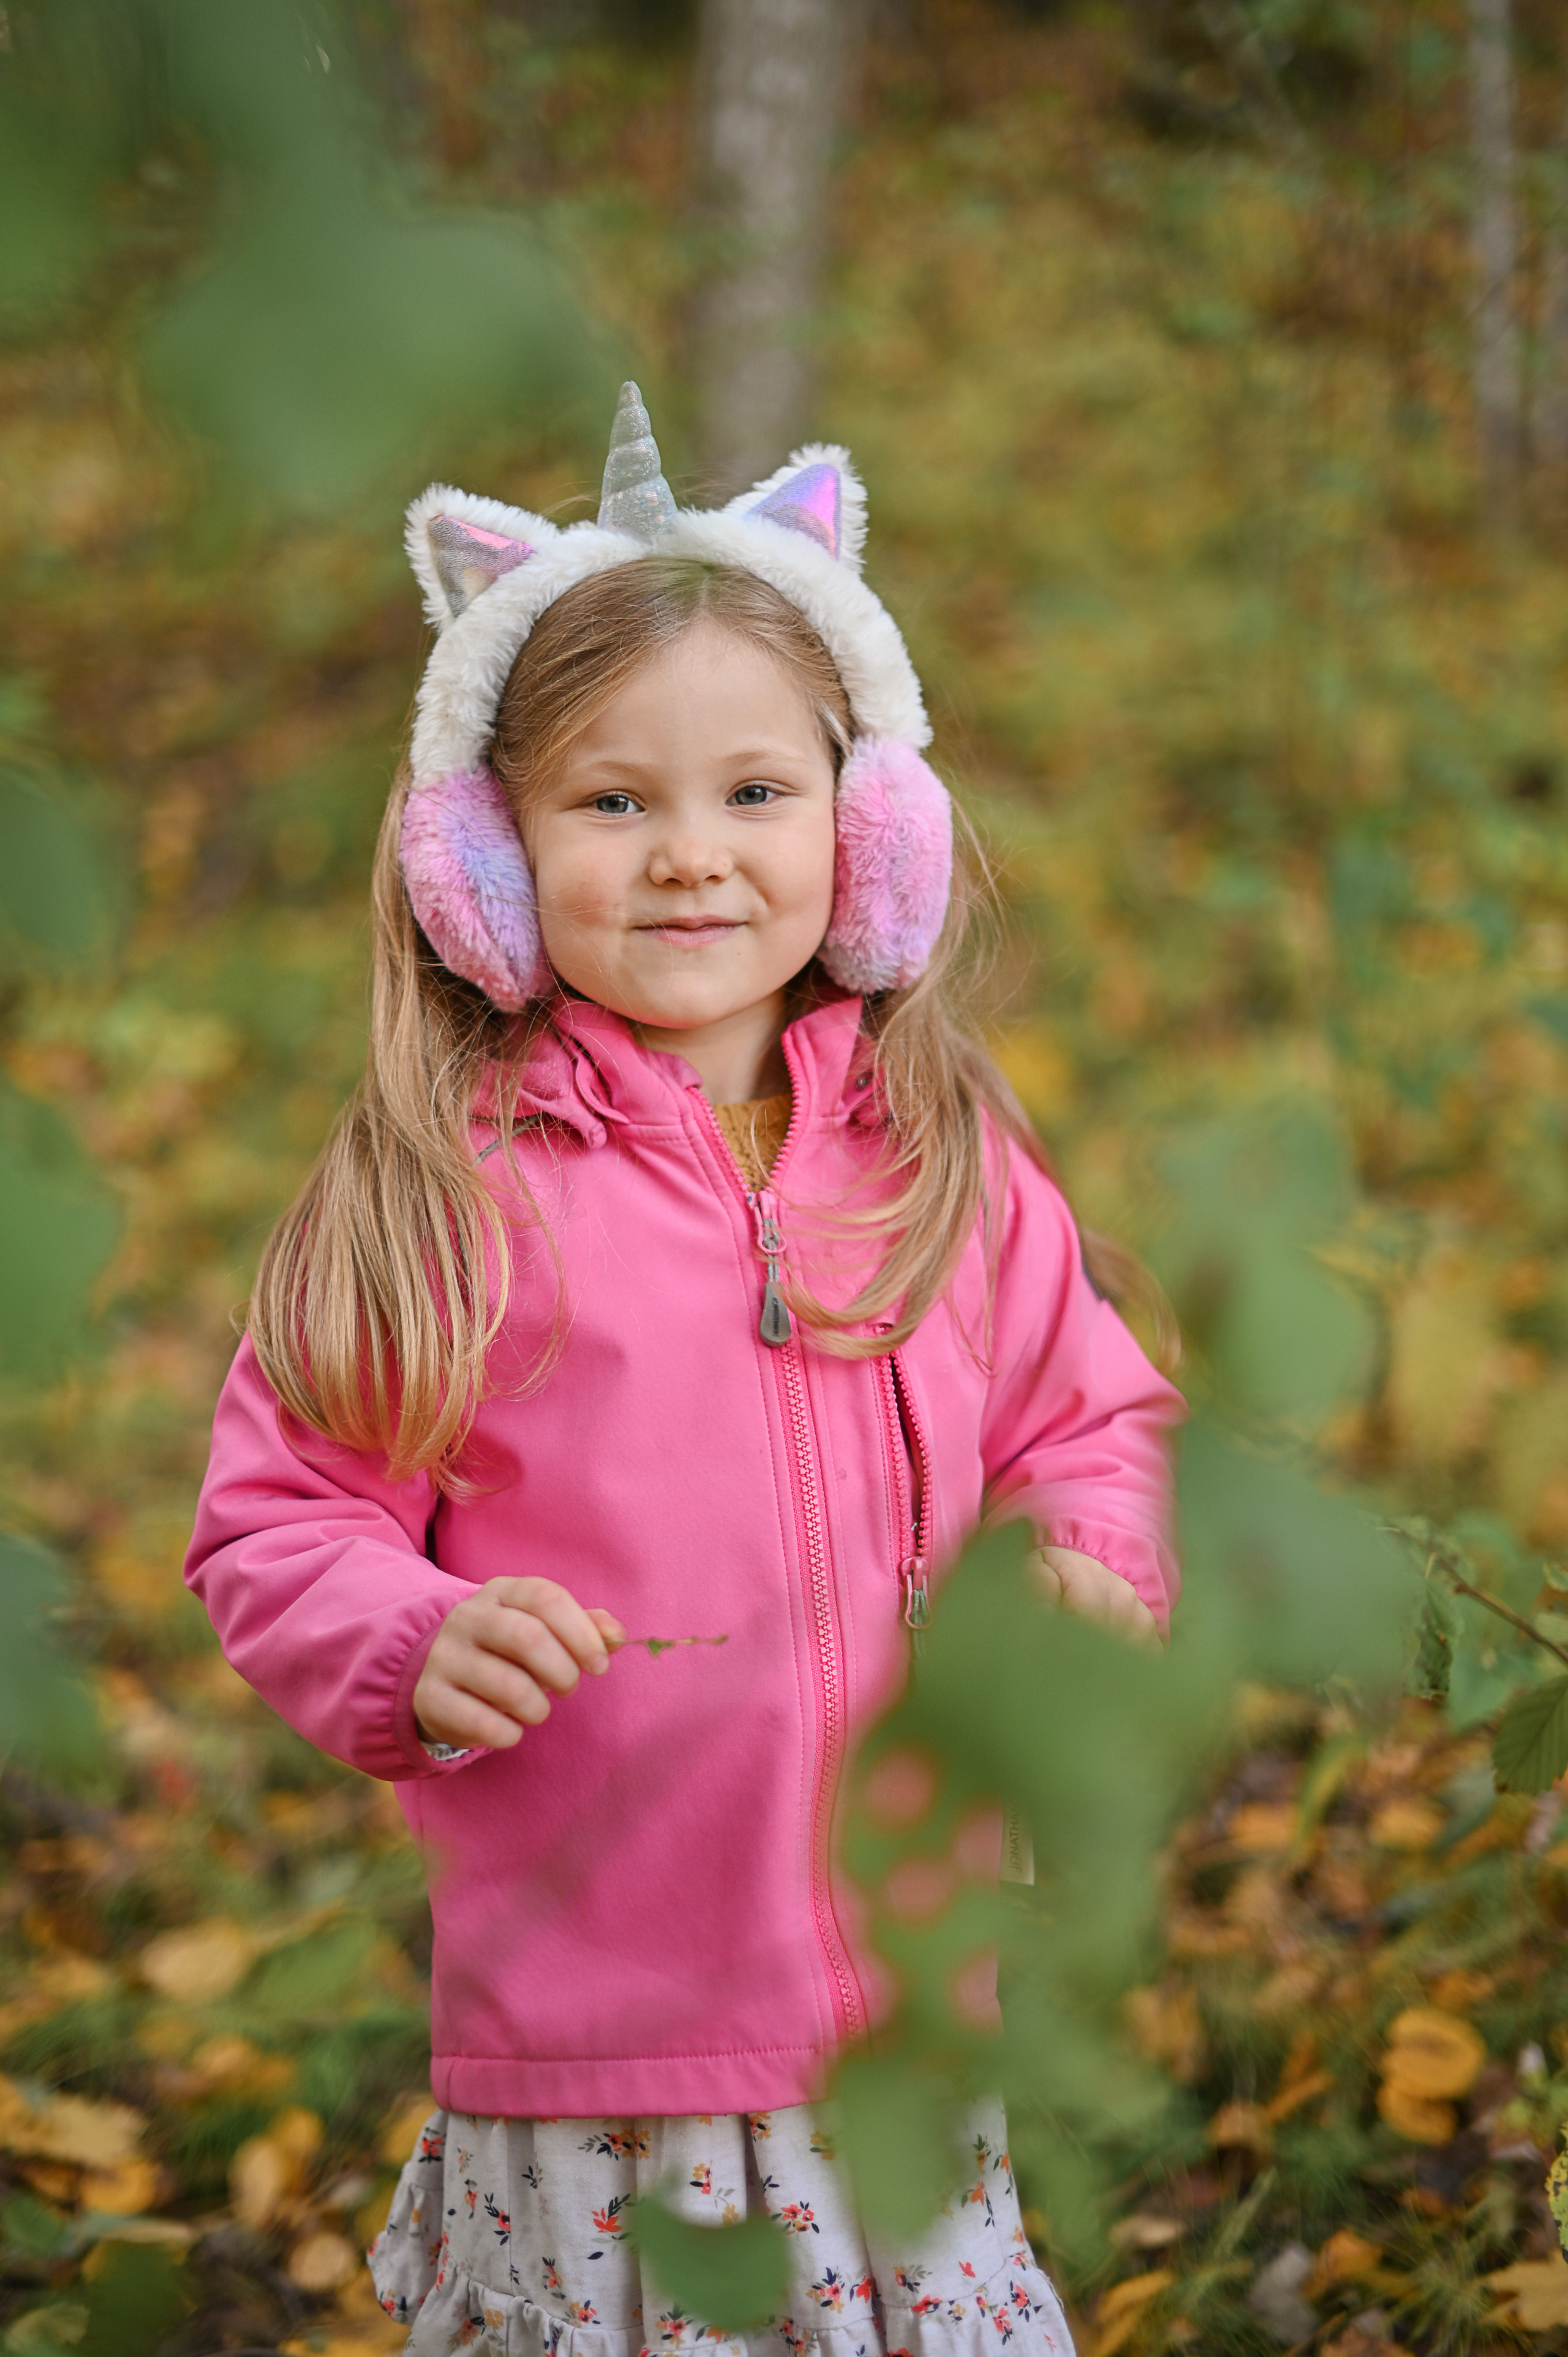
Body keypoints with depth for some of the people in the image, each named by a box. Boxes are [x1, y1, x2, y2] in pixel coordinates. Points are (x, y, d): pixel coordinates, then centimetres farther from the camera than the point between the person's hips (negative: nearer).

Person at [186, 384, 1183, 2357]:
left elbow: (1086, 1416, 18)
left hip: (910, 2007, 3)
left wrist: (1090, 1566, -2)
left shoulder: (949, 1158, 5)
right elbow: (275, 1525, -3)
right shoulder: (437, 1180, -6)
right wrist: (419, 1649, -20)